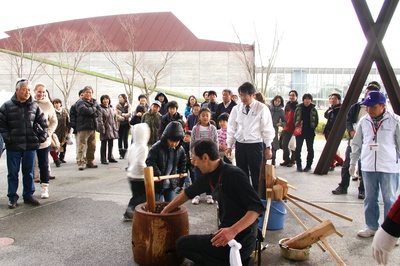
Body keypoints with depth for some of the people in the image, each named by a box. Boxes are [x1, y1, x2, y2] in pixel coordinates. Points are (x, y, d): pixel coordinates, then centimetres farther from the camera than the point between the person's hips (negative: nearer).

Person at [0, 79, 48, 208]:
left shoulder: (34, 106, 5)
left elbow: (43, 122, 10)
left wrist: (42, 136, 4)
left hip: (30, 145, 2)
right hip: (13, 146, -2)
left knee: (29, 172, 11)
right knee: (13, 173, 7)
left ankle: (28, 196, 24)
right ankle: (12, 198, 18)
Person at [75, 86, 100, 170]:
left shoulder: (94, 102, 17)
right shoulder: (80, 102, -2)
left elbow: (98, 112, 2)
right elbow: (85, 110, -20)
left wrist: (90, 111, -14)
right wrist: (93, 109, -4)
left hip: (92, 127, 6)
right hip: (83, 128, -6)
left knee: (92, 147, 11)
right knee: (82, 147, -8)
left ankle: (90, 162, 22)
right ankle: (81, 163, -4)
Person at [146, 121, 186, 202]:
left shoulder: (180, 149, -2)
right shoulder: (156, 147, -18)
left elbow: (183, 161, 19)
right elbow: (150, 161, -19)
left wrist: (181, 172, 18)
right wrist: (157, 174, -26)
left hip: (171, 184, 4)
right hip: (157, 184, -4)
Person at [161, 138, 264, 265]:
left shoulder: (233, 174, -21)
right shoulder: (211, 175, 5)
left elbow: (257, 207, -25)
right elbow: (188, 193, 19)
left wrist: (233, 230, -36)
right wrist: (165, 211, 26)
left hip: (239, 240, -9)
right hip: (227, 236, 9)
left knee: (182, 244, 0)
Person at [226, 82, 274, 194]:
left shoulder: (262, 108, -6)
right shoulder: (236, 108, 3)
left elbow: (267, 129, -4)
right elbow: (231, 128, 8)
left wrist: (268, 147, -5)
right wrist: (229, 145, 7)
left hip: (255, 145, -3)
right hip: (240, 145, 3)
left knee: (256, 175, 5)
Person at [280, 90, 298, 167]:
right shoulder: (287, 105, 10)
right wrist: (284, 126, 14)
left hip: (295, 129, -5)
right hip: (287, 128, 6)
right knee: (284, 144, 7)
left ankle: (292, 160, 15)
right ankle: (286, 159, 19)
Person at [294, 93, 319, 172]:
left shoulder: (313, 109, 1)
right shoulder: (299, 108, 2)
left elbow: (316, 121, 5)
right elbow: (295, 119, 5)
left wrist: (313, 128, -2)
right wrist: (297, 126, -3)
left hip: (310, 132, 0)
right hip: (299, 131, 0)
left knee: (310, 149, 6)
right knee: (298, 149, -1)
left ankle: (308, 165, 16)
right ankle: (299, 165, 8)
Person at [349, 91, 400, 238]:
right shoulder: (363, 121, 5)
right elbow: (356, 144, 14)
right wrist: (353, 162, 15)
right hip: (368, 167, 4)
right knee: (370, 199, 12)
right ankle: (371, 227, 25)